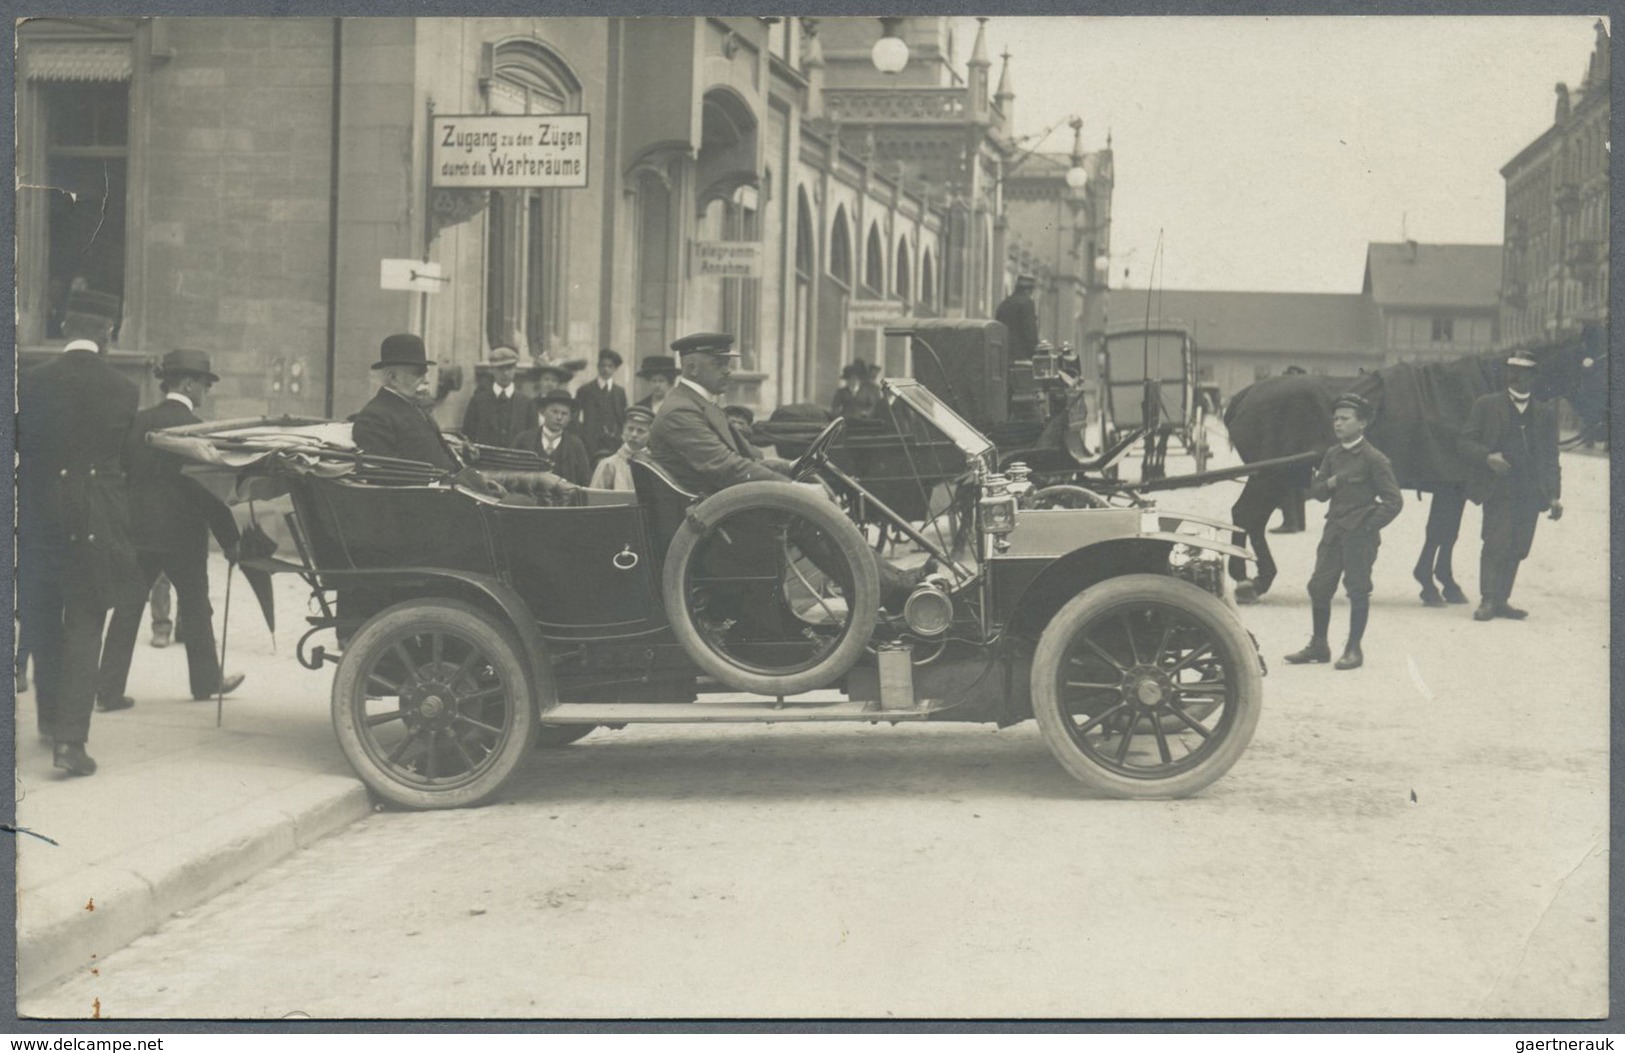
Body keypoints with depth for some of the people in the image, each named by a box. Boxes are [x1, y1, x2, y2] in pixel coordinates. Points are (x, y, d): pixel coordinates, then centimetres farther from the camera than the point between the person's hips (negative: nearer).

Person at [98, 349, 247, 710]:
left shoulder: (138, 422, 4)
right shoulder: (195, 427, -11)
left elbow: (121, 472, 9)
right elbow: (209, 487, -10)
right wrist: (230, 540, -3)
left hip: (137, 530, 4)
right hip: (181, 532, -4)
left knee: (127, 609, 4)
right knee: (195, 606, 13)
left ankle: (109, 691, 1)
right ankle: (206, 680, 25)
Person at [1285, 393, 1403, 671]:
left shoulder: (1373, 458, -9)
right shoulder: (1332, 455, 10)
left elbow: (1394, 500, -10)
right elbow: (1316, 491, 12)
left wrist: (1370, 526, -12)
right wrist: (1329, 483, -9)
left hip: (1359, 534, -6)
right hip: (1333, 530, 7)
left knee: (1357, 589, -1)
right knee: (1319, 586, 7)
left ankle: (1354, 650, 7)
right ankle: (1318, 645, 18)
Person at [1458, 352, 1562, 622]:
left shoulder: (1546, 413, 15)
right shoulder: (1486, 405, 5)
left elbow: (1551, 458, 15)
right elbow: (1464, 442, 1)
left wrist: (1554, 496, 5)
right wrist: (1487, 457, -18)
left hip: (1531, 493, 4)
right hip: (1498, 488, -3)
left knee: (1518, 548, 3)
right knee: (1496, 544, -11)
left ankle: (1501, 600, 11)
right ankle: (1487, 600, -4)